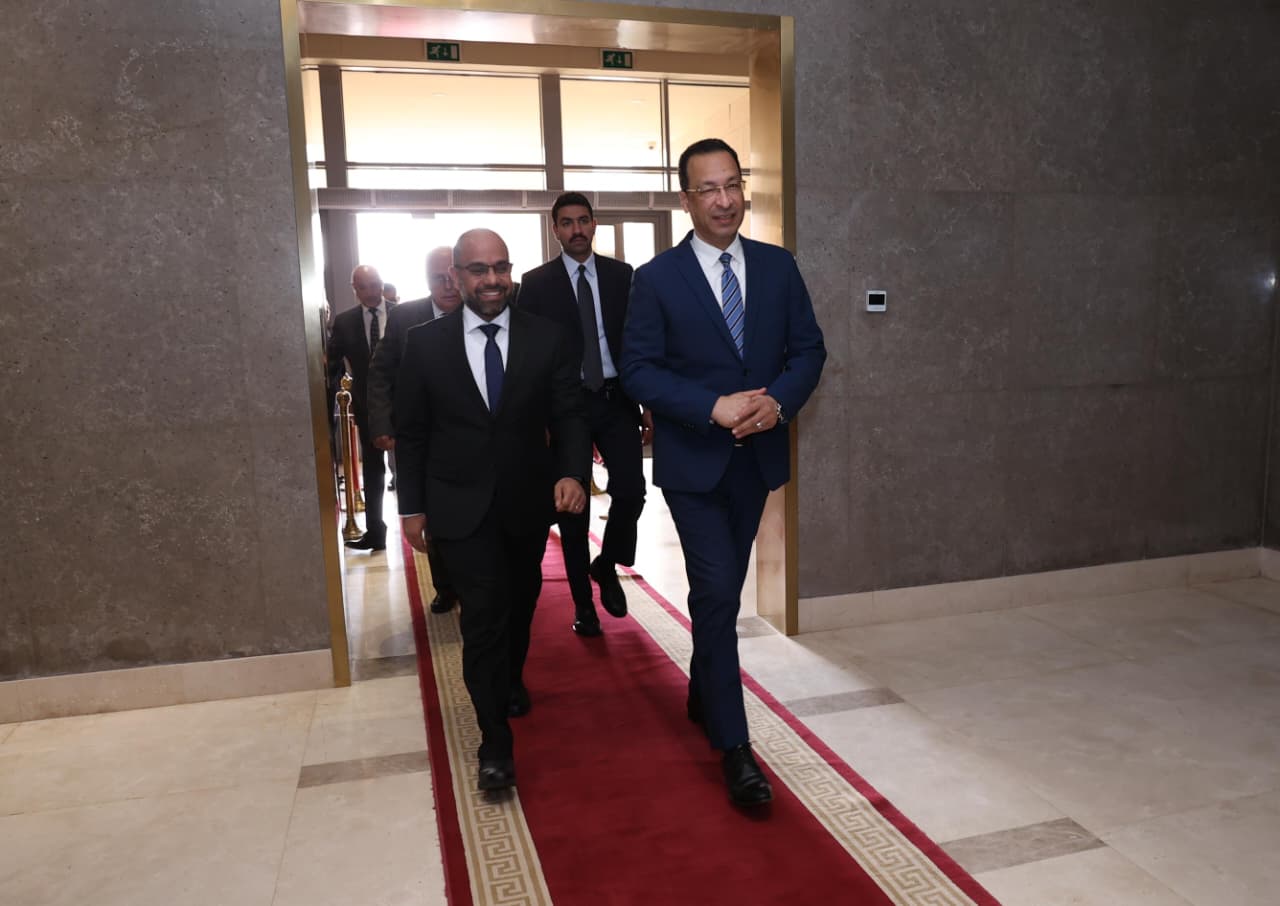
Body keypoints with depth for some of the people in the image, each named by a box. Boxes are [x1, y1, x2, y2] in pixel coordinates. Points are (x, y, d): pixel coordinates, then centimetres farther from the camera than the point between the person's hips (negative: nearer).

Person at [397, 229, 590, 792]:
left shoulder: (547, 338, -5)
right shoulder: (425, 343, -5)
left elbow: (568, 416, -6)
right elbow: (411, 431, 0)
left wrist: (573, 472, -23)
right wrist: (412, 505, -1)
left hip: (528, 502, 3)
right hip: (460, 506, -2)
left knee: (520, 603, 21)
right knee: (483, 614, -8)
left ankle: (512, 681, 49)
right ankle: (495, 741, 5)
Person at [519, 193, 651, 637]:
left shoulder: (622, 275, 5)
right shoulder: (535, 282, 0)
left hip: (617, 400, 1)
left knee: (630, 490, -10)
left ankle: (606, 565, 20)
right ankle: (583, 601, 20)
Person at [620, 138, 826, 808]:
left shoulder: (778, 266, 4)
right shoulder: (657, 277, -6)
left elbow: (809, 349, 4)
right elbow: (638, 370, -10)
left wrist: (777, 402, -15)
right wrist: (714, 407, -21)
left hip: (756, 455, 4)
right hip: (693, 459, -4)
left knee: (724, 588, 18)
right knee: (717, 590, -9)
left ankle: (702, 696, 40)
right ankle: (734, 747, 2)